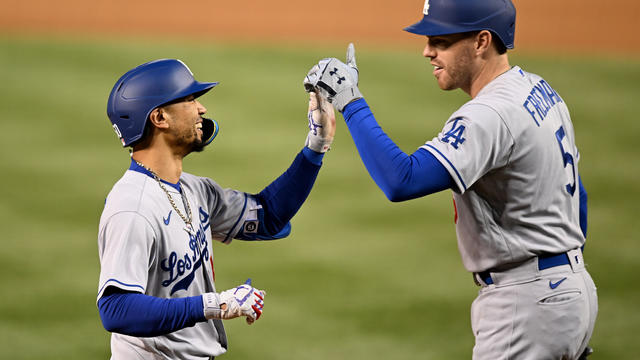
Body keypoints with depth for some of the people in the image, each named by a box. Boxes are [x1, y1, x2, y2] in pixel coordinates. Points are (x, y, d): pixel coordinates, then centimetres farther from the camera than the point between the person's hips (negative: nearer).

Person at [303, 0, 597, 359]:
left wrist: (349, 101, -26)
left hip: (528, 305, -10)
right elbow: (576, 194, 19)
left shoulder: (491, 114, -23)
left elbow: (401, 181, -33)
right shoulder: (539, 89, 10)